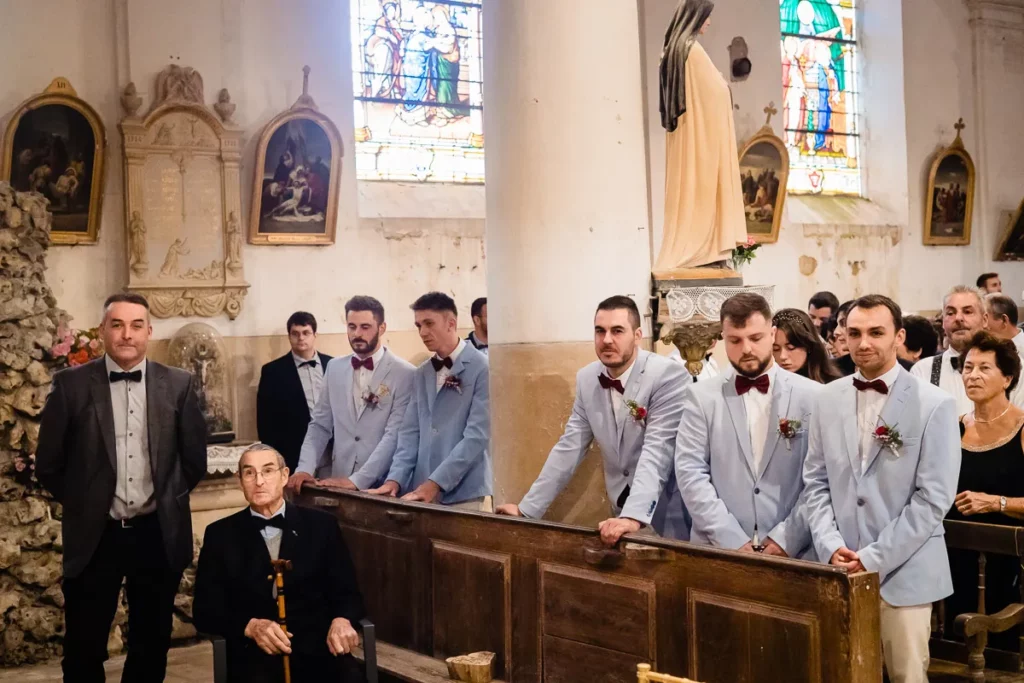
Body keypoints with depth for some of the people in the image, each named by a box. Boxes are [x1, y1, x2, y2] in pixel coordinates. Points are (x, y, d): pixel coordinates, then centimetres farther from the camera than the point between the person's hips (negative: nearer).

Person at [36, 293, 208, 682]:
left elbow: (194, 458, 8)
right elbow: (48, 463, 2)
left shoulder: (179, 384, -1)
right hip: (94, 535, -1)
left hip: (159, 533, 1)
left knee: (152, 643, 13)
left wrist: (170, 498, 6)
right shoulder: (70, 384, -4)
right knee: (83, 647, 7)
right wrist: (81, 503, 4)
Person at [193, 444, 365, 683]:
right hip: (255, 653, -1)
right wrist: (251, 626, -13)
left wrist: (341, 621, -13)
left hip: (317, 646, 1)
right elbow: (205, 609, 6)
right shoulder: (220, 534, 10)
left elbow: (347, 591, 10)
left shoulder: (321, 525, 11)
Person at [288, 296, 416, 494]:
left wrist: (357, 480, -18)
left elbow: (395, 435, -11)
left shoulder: (405, 374, -5)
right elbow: (320, 425, 11)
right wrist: (306, 468, -4)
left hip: (382, 486, -3)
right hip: (340, 483, 4)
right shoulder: (335, 369, 11)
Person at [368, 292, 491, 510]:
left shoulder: (482, 368, -7)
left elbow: (477, 435, -13)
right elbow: (410, 432, 9)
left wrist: (435, 483, -17)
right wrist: (395, 479, -5)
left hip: (466, 495, -5)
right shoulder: (421, 374, 13)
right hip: (423, 494, 5)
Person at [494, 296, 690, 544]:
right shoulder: (586, 379, -1)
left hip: (668, 514, -5)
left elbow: (656, 451, -27)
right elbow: (569, 448, 2)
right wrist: (527, 509, -2)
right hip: (621, 506, 5)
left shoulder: (669, 376, -19)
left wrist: (634, 516, -39)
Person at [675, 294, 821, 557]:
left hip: (795, 554, 0)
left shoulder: (812, 396, 2)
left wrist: (787, 538, -11)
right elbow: (690, 473, -4)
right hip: (718, 551, 0)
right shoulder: (701, 397, 4)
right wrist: (733, 541, -12)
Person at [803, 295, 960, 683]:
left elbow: (934, 497, -11)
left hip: (903, 574, -3)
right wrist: (831, 547, -6)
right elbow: (815, 481, 8)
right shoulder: (829, 399, 6)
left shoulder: (935, 405, -7)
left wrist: (875, 558, -14)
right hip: (840, 570, 3)